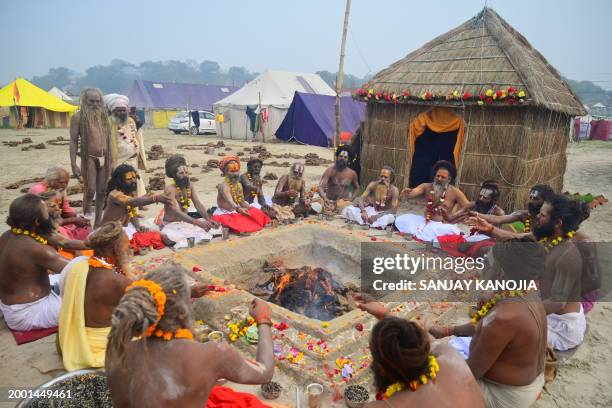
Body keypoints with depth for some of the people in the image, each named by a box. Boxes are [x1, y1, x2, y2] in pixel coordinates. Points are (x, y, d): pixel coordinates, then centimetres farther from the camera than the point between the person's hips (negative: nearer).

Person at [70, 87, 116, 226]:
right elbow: (73, 141, -5)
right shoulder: (79, 116, -2)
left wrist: (113, 161, 11)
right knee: (90, 190, -9)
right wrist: (73, 164, -12)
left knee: (102, 192, 7)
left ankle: (98, 223, 18)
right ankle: (85, 215, 16)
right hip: (89, 158, -4)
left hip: (104, 159, 4)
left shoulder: (104, 116, 12)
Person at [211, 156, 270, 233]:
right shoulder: (224, 186, -20)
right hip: (224, 214, -8)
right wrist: (238, 209, -56)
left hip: (235, 212, 9)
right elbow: (229, 201, -37)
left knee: (257, 213, -3)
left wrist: (248, 206, -16)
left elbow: (242, 202, 7)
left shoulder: (239, 185, 5)